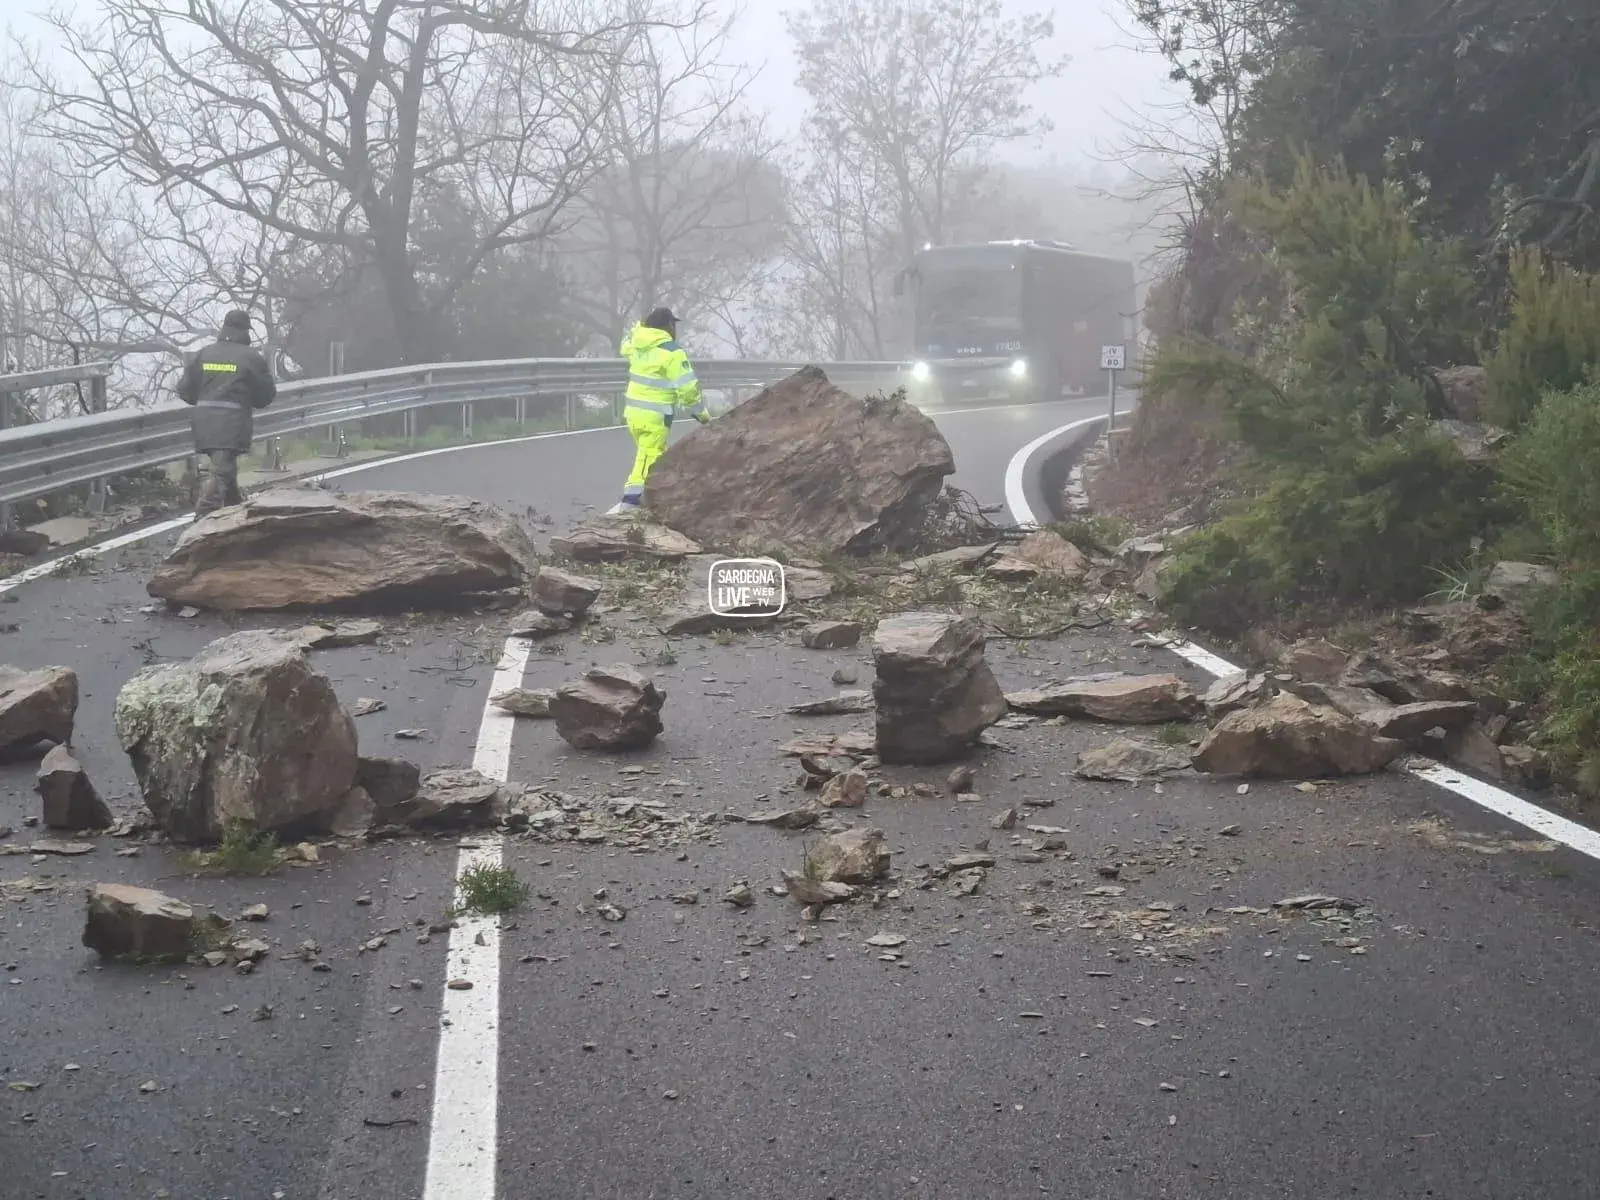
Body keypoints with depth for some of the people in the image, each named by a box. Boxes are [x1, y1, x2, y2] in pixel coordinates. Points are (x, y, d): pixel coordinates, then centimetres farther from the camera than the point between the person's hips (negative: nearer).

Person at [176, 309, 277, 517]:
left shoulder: (204, 354, 8)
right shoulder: (252, 358, -4)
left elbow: (184, 390, 9)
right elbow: (266, 395, 2)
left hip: (205, 422, 6)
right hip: (233, 424, -6)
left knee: (225, 467, 22)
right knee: (220, 470, -11)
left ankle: (235, 506, 35)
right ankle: (204, 514, -22)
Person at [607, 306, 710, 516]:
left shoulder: (635, 343, 5)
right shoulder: (672, 352, -15)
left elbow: (625, 346, 33)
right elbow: (688, 388, -15)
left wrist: (639, 326, 39)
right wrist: (702, 414, -3)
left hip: (633, 411, 8)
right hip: (655, 417, -8)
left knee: (653, 455, 20)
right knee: (648, 458, -7)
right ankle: (631, 500, -15)